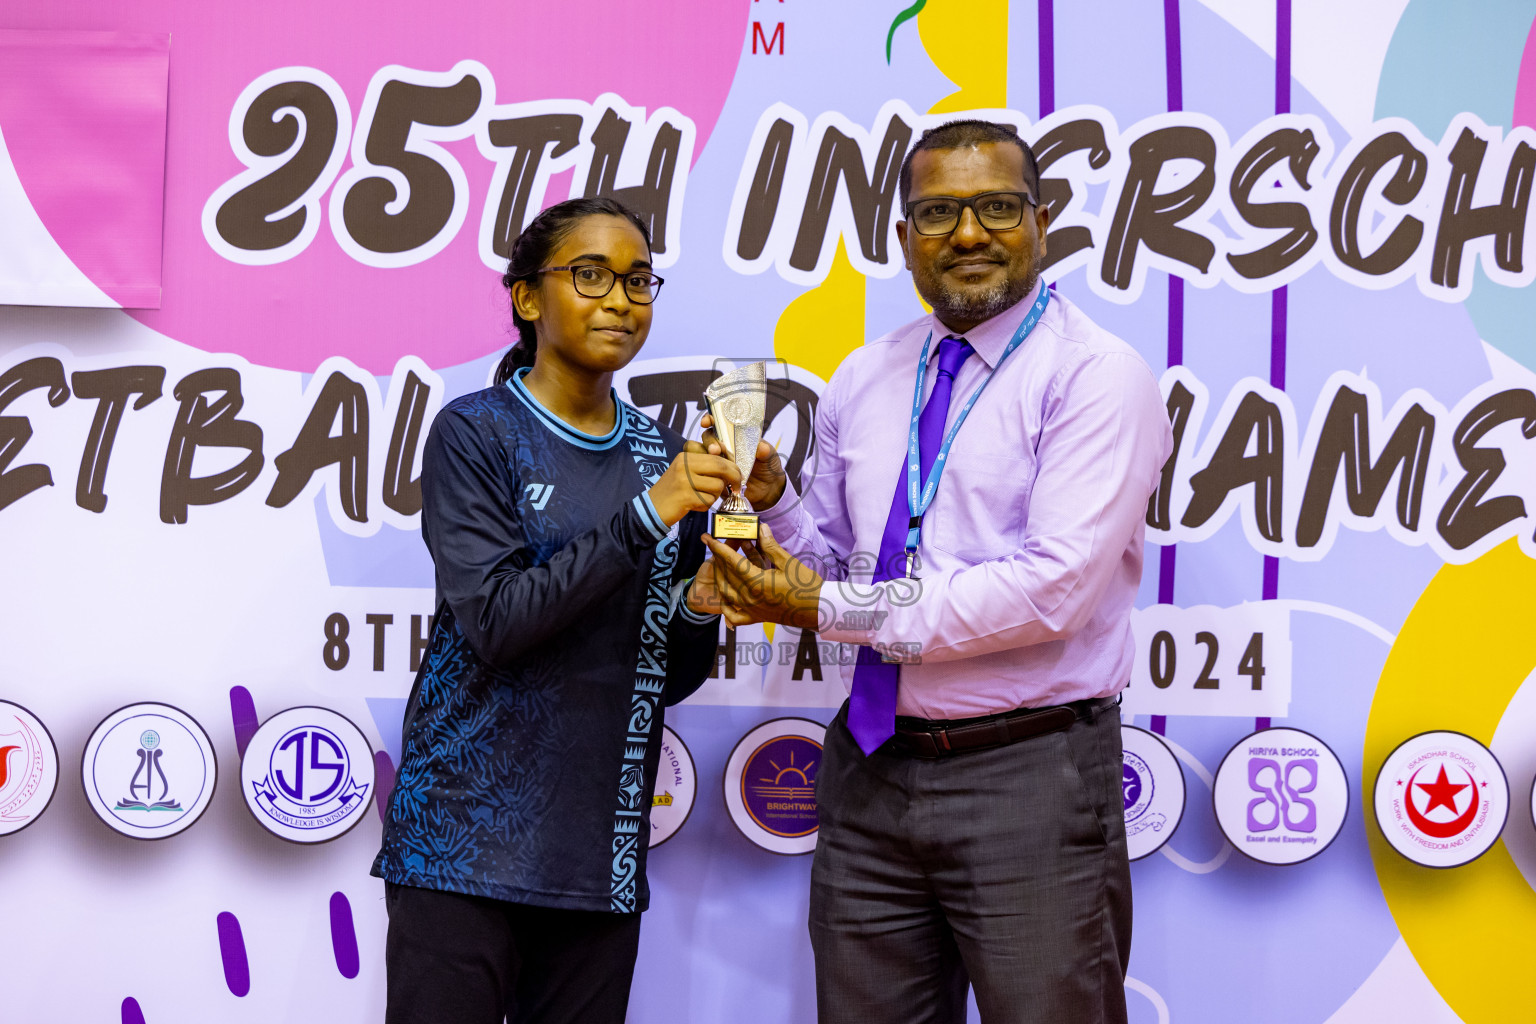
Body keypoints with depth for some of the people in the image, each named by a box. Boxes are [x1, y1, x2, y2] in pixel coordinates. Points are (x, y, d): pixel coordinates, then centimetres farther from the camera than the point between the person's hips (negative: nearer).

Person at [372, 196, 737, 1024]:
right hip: (469, 832, -4)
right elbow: (494, 620, -15)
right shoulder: (474, 433, -2)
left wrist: (698, 608, -7)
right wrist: (647, 516, -20)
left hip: (600, 849, 5)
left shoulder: (664, 456, 11)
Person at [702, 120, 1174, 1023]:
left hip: (1029, 779, -5)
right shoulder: (863, 382, 11)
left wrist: (836, 609, -15)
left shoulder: (1098, 377, -9)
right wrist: (769, 497, -6)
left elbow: (1055, 587, -19)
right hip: (873, 771, 6)